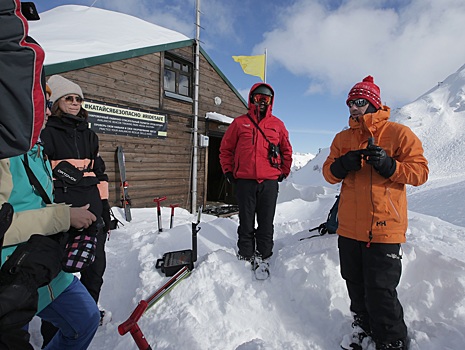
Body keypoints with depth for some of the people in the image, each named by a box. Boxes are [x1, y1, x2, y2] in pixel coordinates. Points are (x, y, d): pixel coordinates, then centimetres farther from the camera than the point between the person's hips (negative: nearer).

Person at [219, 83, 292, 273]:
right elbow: (226, 149, 12)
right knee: (246, 223, 7)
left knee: (266, 223, 7)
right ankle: (245, 256, 20)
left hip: (270, 181, 1)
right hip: (245, 181, 0)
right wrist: (228, 171, 5)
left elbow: (286, 150, 18)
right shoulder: (240, 122, 8)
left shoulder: (277, 124, 11)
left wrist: (284, 171, 10)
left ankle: (264, 257, 20)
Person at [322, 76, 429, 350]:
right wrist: (342, 165, -13)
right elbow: (329, 173, 8)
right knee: (356, 285, 18)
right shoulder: (343, 138, 12)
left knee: (380, 292, 0)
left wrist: (389, 165, -21)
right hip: (349, 227, 5)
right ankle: (364, 327, 41)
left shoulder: (398, 132, 0)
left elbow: (420, 171, -3)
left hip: (384, 227, -4)